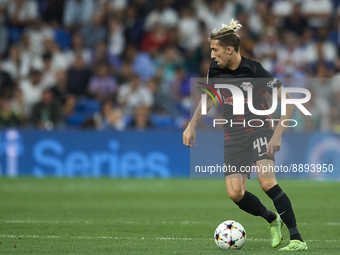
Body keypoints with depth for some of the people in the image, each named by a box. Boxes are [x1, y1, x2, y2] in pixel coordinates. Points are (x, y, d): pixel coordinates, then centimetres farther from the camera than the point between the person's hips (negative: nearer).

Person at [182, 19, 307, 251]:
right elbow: (208, 99, 20)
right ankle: (273, 220, 19)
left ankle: (297, 239, -23)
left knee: (267, 182, -27)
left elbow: (289, 101, -13)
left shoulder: (255, 71, -17)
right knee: (235, 193, -9)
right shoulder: (216, 70, 0)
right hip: (233, 136, 5)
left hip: (259, 130, -5)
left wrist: (277, 135, -20)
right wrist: (192, 126, 9)